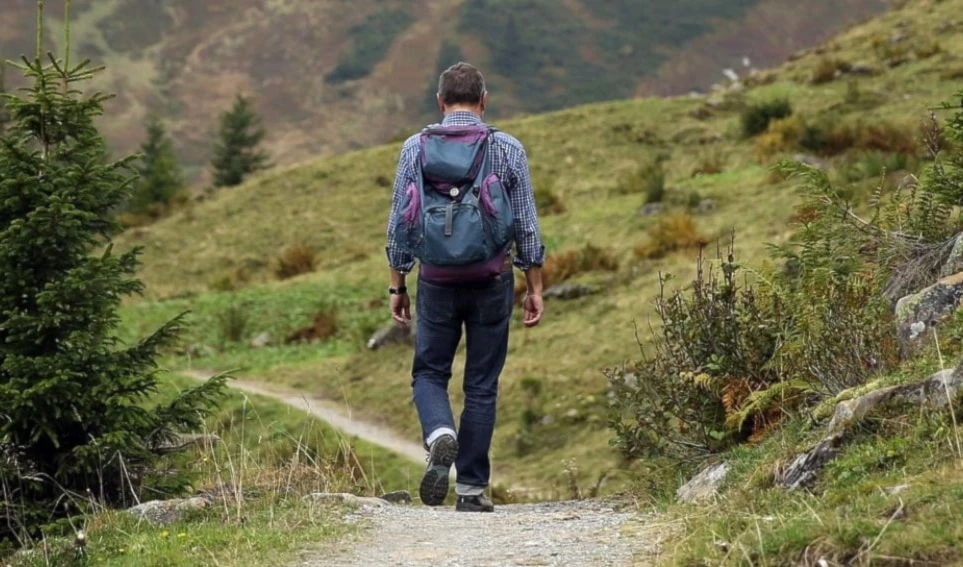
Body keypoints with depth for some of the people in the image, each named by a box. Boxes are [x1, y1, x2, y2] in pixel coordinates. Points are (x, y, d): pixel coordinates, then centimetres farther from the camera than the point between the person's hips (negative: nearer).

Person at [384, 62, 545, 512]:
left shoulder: (416, 148, 0)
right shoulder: (508, 150, -1)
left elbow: (400, 223, 1)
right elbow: (526, 225, 0)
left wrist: (397, 285, 8)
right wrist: (534, 288, 8)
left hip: (437, 281, 0)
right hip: (492, 281, 0)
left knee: (429, 373, 14)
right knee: (482, 384, 9)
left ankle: (440, 435, -16)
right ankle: (471, 488, 9)